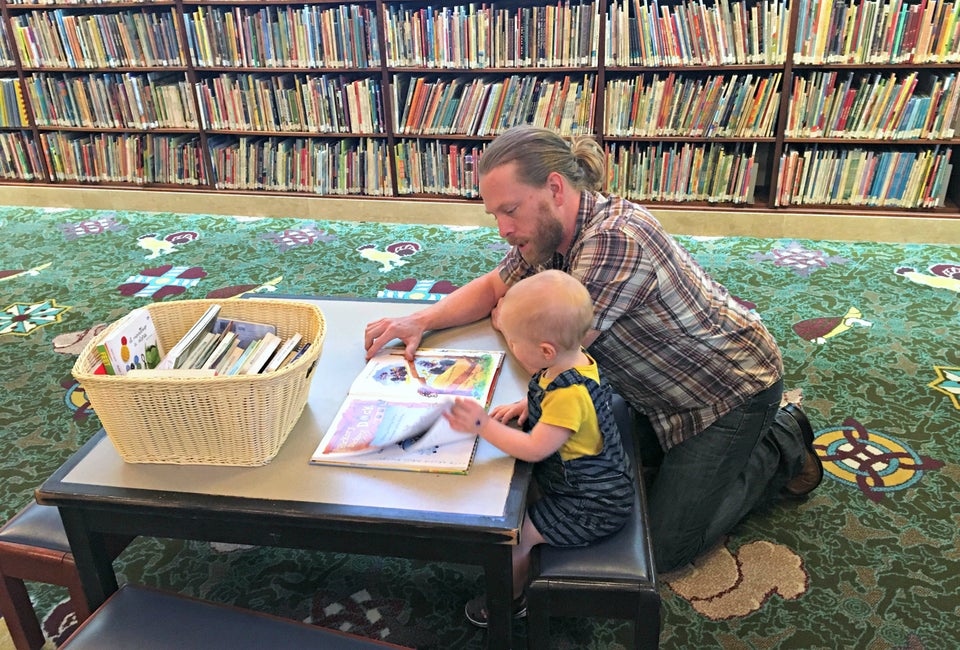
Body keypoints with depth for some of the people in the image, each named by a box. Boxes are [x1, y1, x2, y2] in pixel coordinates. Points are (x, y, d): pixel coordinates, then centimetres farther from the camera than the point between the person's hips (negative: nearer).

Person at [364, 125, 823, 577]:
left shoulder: (615, 239, -35)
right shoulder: (549, 229, -6)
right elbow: (494, 286, 5)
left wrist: (504, 317, -9)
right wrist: (421, 320, -12)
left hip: (732, 386, -8)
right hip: (662, 389, 8)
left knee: (663, 547, -3)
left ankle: (781, 450, 13)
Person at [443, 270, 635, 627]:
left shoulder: (570, 395, -36)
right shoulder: (574, 361, -6)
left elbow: (534, 449, -30)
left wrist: (483, 426, -24)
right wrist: (527, 406, -1)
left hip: (591, 507, -10)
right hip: (586, 480, 10)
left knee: (515, 532, -5)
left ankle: (509, 598, 22)